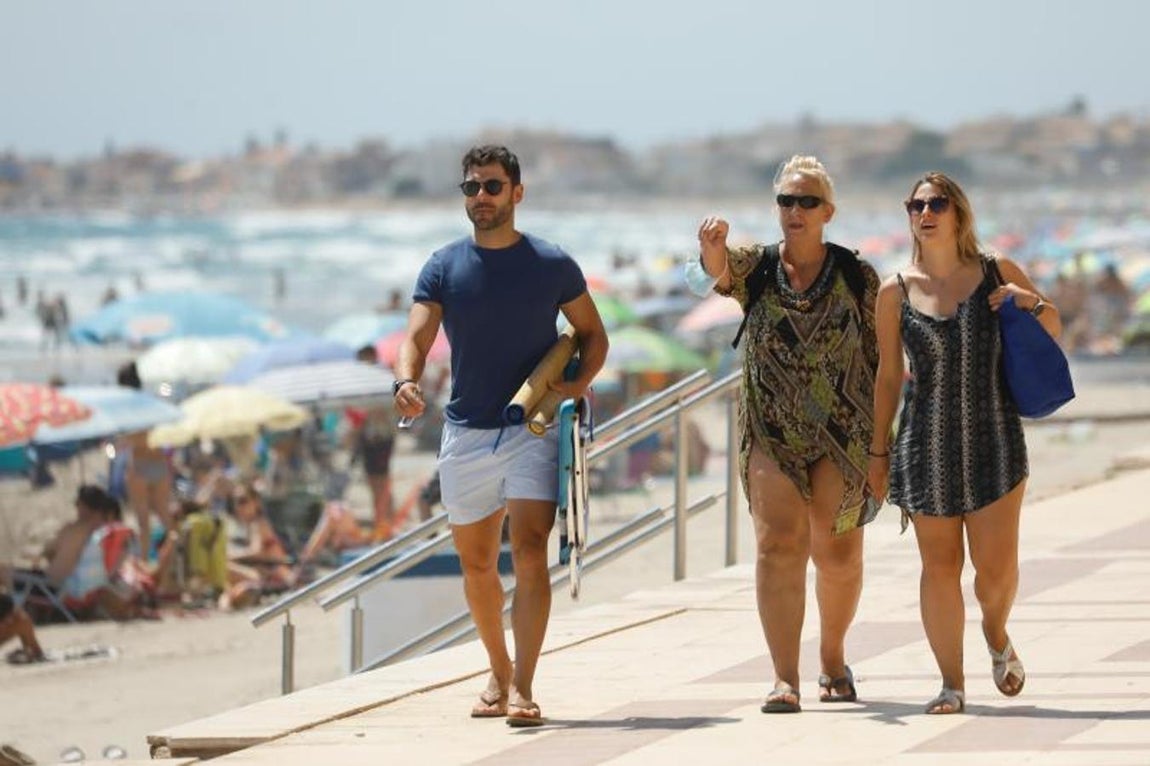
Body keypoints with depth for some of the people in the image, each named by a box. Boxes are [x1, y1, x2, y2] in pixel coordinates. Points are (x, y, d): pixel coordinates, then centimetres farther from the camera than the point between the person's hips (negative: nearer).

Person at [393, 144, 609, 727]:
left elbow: (592, 333, 11)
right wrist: (406, 379, -30)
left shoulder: (552, 264, 1)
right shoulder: (443, 268, 3)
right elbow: (417, 337, -8)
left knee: (530, 552, -17)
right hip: (466, 433, 3)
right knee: (476, 564, 11)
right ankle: (498, 672, 31)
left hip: (532, 430, -3)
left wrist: (580, 382, -9)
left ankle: (522, 688, -21)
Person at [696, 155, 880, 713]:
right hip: (772, 431, 0)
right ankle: (784, 678, -17)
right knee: (778, 543, -14)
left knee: (839, 552, 6)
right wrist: (713, 244, -45)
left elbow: (881, 357, 4)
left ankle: (833, 658, 31)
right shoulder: (755, 267, 2)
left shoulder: (858, 277, 0)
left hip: (845, 431, 0)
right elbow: (718, 267, -21)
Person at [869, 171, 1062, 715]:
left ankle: (996, 633, 30)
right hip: (927, 445, 0)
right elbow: (888, 376, 8)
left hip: (994, 440, 0)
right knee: (940, 567, 2)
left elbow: (1055, 329, 13)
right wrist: (878, 452, 8)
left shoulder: (996, 273, 1)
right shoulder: (896, 293, 1)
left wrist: (1030, 301, -9)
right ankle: (951, 684, 13)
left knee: (997, 568, -4)